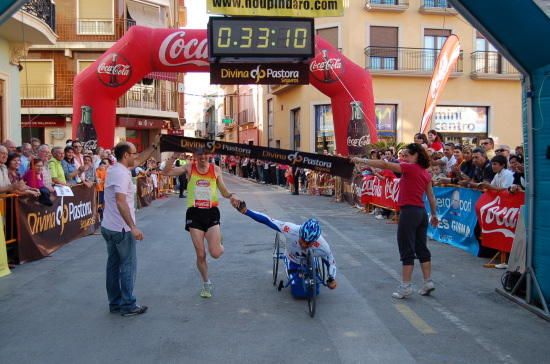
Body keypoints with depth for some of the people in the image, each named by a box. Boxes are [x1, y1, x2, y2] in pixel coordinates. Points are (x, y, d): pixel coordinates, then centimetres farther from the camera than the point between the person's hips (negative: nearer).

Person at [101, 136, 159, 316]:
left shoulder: (114, 169, 9)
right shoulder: (122, 174, -19)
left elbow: (139, 161, 23)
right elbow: (121, 202, -28)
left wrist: (154, 145, 25)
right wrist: (133, 227, -30)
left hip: (108, 227, 10)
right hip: (122, 229, -9)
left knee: (113, 264, 14)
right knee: (128, 265, 1)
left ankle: (115, 303, 23)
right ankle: (128, 305, 7)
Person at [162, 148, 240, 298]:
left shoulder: (216, 169, 5)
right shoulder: (189, 168, 3)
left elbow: (223, 191, 11)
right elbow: (166, 172, -4)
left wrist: (231, 196, -10)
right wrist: (173, 157, -16)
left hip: (211, 213, 0)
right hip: (194, 213, 0)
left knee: (215, 253, -11)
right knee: (200, 254, 3)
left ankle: (218, 242, 26)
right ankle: (206, 283, 25)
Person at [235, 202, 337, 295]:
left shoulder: (323, 247, -39)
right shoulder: (290, 229, -44)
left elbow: (331, 262, -18)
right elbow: (267, 221, -37)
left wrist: (332, 279, -35)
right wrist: (245, 210, -42)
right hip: (294, 262, -1)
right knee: (298, 292, -7)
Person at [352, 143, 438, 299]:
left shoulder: (410, 168, -11)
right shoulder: (425, 173, 12)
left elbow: (385, 165, -16)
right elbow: (431, 196, 17)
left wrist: (362, 160, -12)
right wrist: (434, 215, 25)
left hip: (409, 211, -8)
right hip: (422, 212, 8)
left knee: (407, 250, -3)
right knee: (421, 248, 15)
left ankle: (406, 286, 1)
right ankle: (428, 282, 19)